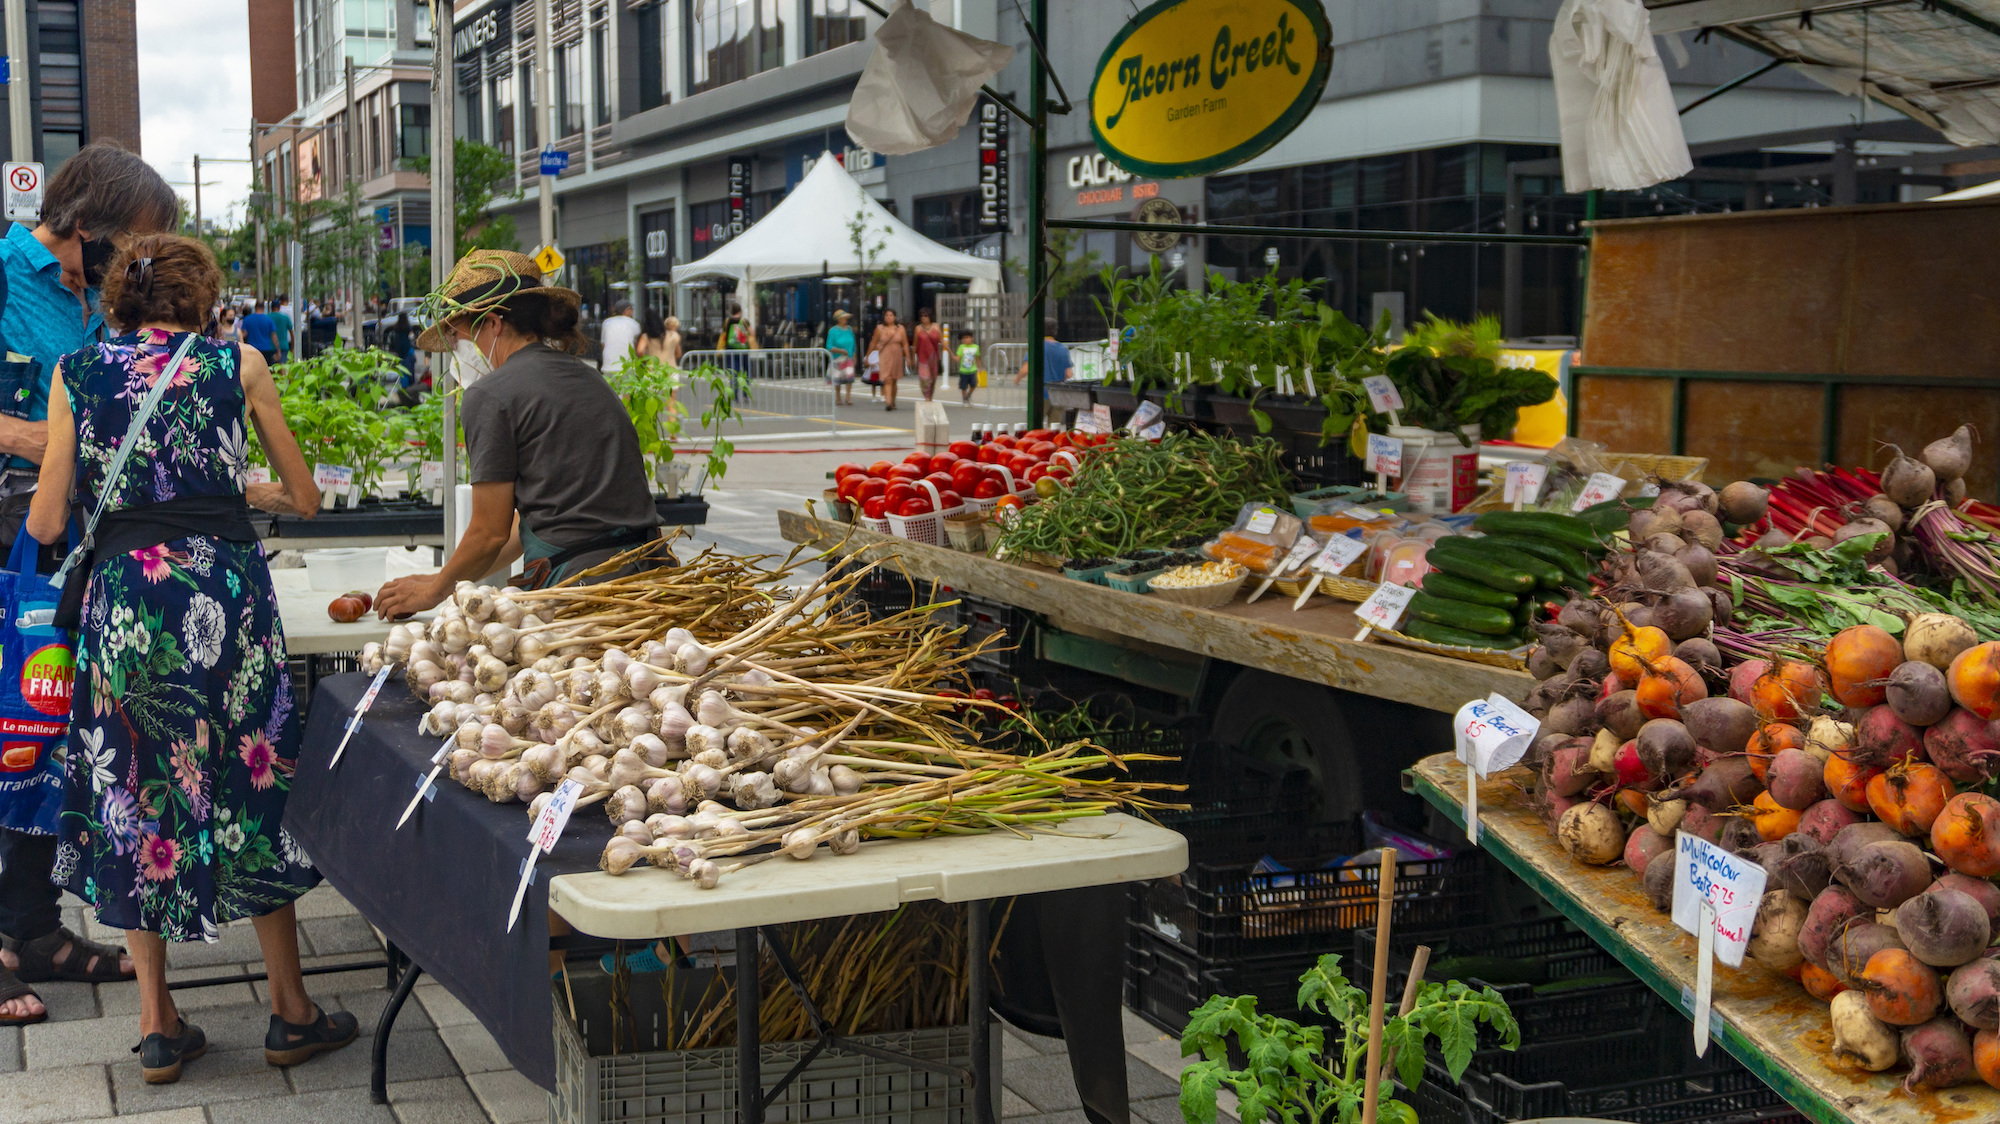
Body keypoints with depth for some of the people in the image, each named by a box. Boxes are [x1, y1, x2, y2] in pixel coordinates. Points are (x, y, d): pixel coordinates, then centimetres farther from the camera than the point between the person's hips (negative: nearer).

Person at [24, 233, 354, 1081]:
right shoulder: (239, 364, 6)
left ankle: (158, 1026, 16)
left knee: (133, 793, 12)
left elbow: (46, 525, 3)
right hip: (225, 590, -1)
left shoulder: (75, 374, 7)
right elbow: (304, 499, 11)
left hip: (124, 593, 1)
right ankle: (290, 1012, 16)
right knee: (252, 785, 10)